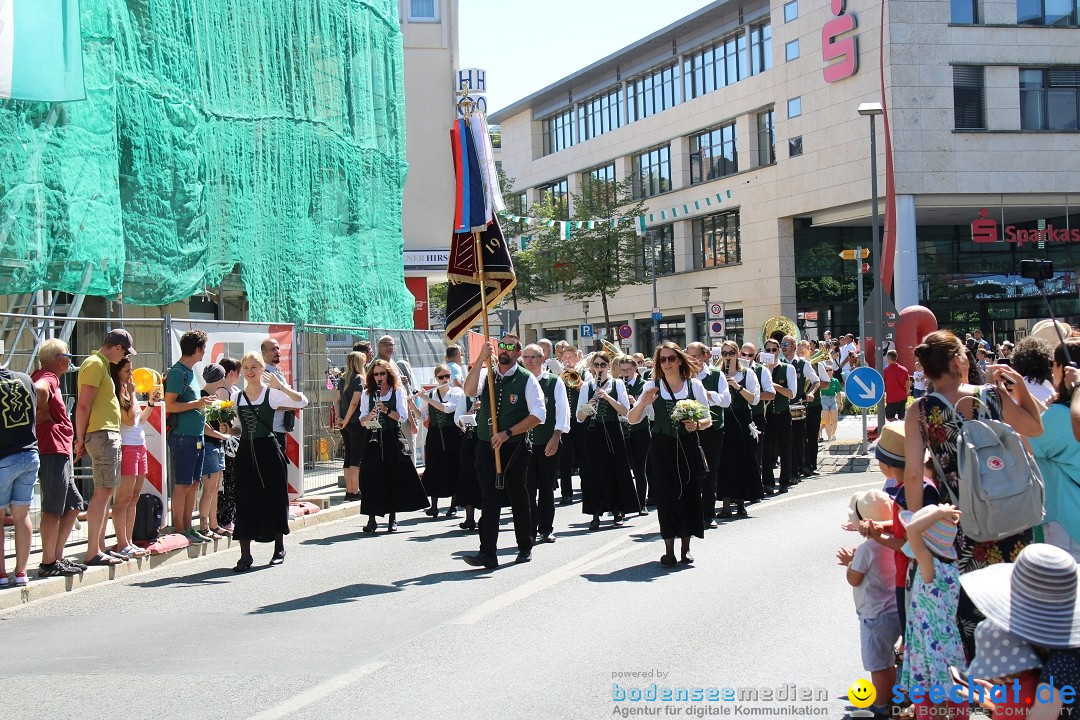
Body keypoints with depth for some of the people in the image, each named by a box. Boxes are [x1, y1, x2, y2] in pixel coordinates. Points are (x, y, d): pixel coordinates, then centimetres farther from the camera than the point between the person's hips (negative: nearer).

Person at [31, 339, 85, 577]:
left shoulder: (45, 376, 21)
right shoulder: (48, 378, -10)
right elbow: (38, 390, -32)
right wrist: (43, 416, -18)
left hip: (58, 452, 10)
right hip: (53, 450, -10)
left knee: (73, 505, 14)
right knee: (53, 509, -7)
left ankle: (56, 557, 17)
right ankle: (48, 563, -4)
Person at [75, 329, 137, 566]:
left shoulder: (102, 364, 20)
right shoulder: (95, 364, -10)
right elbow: (83, 405, -16)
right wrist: (80, 439, -15)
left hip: (109, 434, 10)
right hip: (102, 434, -10)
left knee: (105, 492, 11)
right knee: (102, 492, -10)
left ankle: (100, 547, 16)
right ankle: (93, 553, -11)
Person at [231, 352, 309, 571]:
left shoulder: (272, 393, -3)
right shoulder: (236, 398, 10)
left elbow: (302, 401, -17)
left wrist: (281, 387, -27)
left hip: (268, 450, -3)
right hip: (245, 452, 3)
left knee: (274, 497, 6)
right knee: (245, 500, -3)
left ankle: (279, 548, 22)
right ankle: (245, 555, -2)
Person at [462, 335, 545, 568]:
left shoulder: (527, 379, -4)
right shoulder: (486, 374, 6)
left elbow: (539, 414, -11)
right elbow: (470, 391, -15)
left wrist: (508, 433, -16)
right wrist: (481, 360, -23)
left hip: (514, 447, -2)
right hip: (486, 446, 2)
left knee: (519, 497, 10)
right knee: (489, 499, -2)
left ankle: (525, 547, 26)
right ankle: (487, 553, -5)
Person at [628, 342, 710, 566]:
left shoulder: (694, 385, 3)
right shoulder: (652, 386, 2)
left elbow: (708, 419, 7)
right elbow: (632, 420, 1)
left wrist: (696, 424, -14)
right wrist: (643, 403, -18)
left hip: (688, 445, 0)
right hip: (662, 447, 0)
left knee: (689, 493, 2)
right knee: (665, 494, -4)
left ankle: (685, 547, 15)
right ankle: (669, 549, 2)